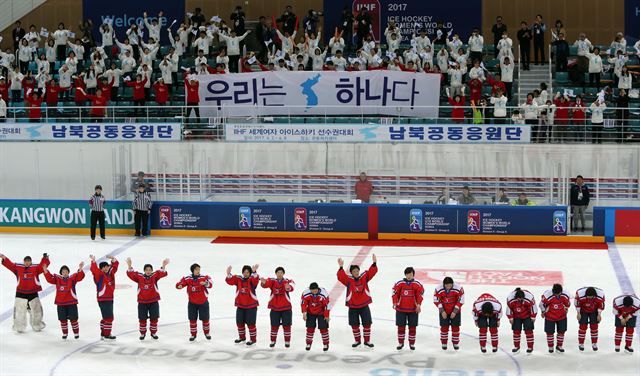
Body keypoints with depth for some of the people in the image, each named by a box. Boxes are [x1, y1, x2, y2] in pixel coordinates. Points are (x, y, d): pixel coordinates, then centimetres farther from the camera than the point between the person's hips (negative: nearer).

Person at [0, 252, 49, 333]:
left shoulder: (36, 268, 0)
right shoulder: (18, 267, 2)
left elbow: (43, 265, -12)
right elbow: (10, 264, -4)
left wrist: (45, 259, -30)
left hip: (33, 293, 0)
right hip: (21, 293, 0)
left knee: (36, 310, 10)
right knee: (19, 311, 1)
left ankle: (37, 326, 30)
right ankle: (19, 327, 16)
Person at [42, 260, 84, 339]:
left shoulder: (72, 278, -3)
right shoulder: (57, 278, 4)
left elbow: (80, 276, -17)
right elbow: (49, 279, -5)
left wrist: (80, 269, -35)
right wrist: (45, 271, -20)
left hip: (71, 303, -2)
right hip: (61, 303, 2)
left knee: (73, 318, 0)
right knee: (63, 319, 7)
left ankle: (76, 333, 15)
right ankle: (65, 333, 24)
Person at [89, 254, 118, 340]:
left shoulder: (110, 273, 10)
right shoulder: (100, 274, -11)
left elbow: (115, 265, 19)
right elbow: (94, 269, -30)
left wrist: (113, 259, 2)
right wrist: (93, 261, -41)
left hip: (110, 299, 9)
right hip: (103, 300, -9)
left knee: (106, 317, 17)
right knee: (109, 317, -9)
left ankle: (103, 333, 27)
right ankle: (107, 334, -3)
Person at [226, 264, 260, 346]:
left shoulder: (252, 279, -10)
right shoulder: (238, 279, -1)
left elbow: (256, 280, -32)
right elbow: (230, 281, -13)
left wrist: (254, 272, -53)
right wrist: (228, 274, -34)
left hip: (251, 306, -4)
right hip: (240, 305, 4)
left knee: (250, 323, -2)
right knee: (239, 322, 15)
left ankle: (253, 339, 14)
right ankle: (242, 337, 35)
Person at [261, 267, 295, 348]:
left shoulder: (287, 281, -7)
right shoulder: (272, 281, -3)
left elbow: (291, 287, -28)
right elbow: (266, 284, -23)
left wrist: (288, 287, -53)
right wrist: (263, 282, -48)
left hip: (286, 307, -1)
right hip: (274, 307, 1)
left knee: (286, 325, 5)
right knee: (274, 325, 9)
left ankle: (287, 341, 20)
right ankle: (273, 341, 24)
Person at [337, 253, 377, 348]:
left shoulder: (364, 277, -1)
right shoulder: (348, 280, -7)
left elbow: (372, 272, -9)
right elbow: (341, 276, -23)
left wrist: (374, 263, -25)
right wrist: (341, 267, -38)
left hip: (364, 305, 1)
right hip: (353, 307, -1)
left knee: (367, 323, 3)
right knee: (354, 325, 7)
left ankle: (367, 340, 17)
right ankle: (357, 340, 25)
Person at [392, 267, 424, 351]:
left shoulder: (417, 284, -3)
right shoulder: (399, 283, -4)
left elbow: (420, 295, -1)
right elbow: (395, 293, -2)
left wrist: (418, 305, -11)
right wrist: (395, 303, -13)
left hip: (413, 309, 0)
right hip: (401, 308, 0)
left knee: (412, 327, 6)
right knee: (401, 326, 6)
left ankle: (412, 343, 19)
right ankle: (401, 343, 19)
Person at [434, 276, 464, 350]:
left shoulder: (459, 288, -23)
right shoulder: (438, 289, -20)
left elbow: (461, 300, -13)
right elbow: (436, 301, -8)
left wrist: (455, 311, -14)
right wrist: (442, 311, -10)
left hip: (455, 311, 0)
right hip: (443, 311, 0)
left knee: (455, 327, 3)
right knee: (444, 327, 3)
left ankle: (456, 343, 19)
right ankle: (444, 343, 19)